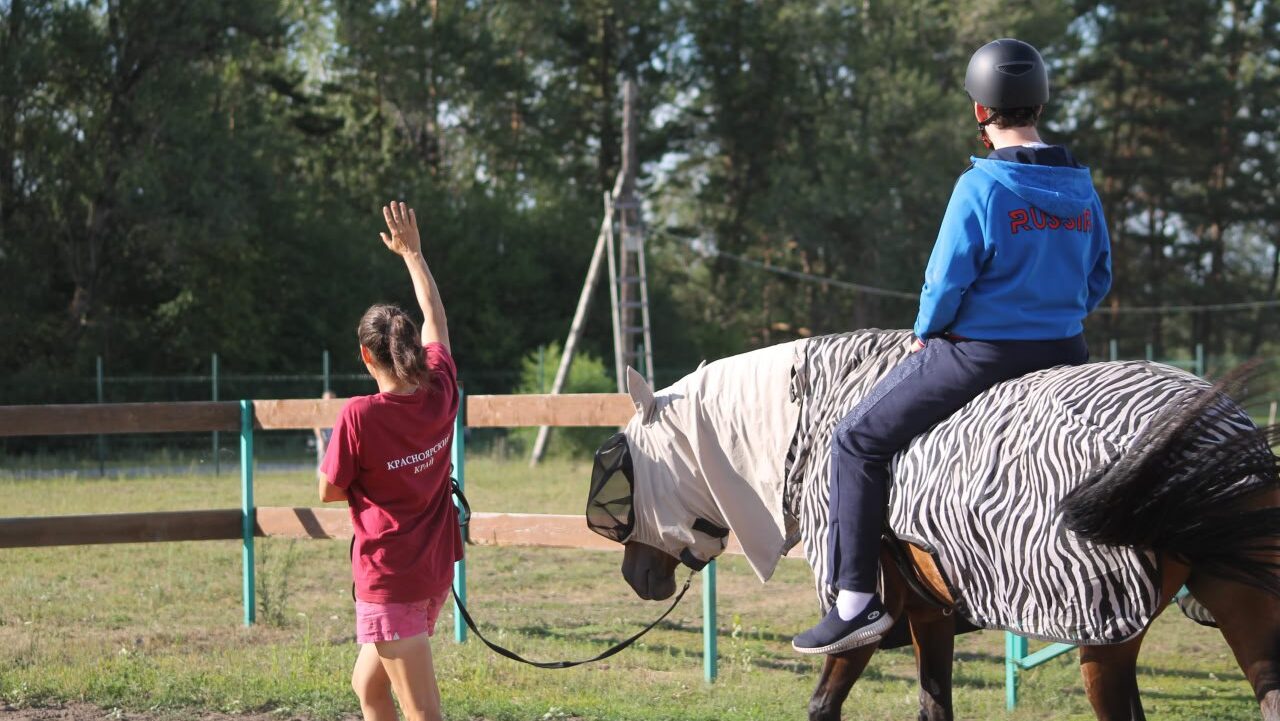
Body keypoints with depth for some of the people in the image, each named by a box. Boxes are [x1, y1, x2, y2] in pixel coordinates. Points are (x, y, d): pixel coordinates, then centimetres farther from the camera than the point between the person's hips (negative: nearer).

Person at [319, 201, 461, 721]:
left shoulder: (360, 416, -18)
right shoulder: (441, 394, -2)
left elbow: (329, 492, -6)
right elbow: (435, 317, 14)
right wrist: (412, 253, 25)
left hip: (388, 578, -7)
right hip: (435, 572, 7)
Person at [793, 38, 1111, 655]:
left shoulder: (980, 186, -15)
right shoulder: (1082, 188, 4)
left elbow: (947, 280, -14)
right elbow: (1099, 279, 11)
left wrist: (925, 334, 3)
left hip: (977, 353, -6)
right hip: (1065, 351, 6)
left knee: (858, 441, 5)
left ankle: (856, 601, 0)